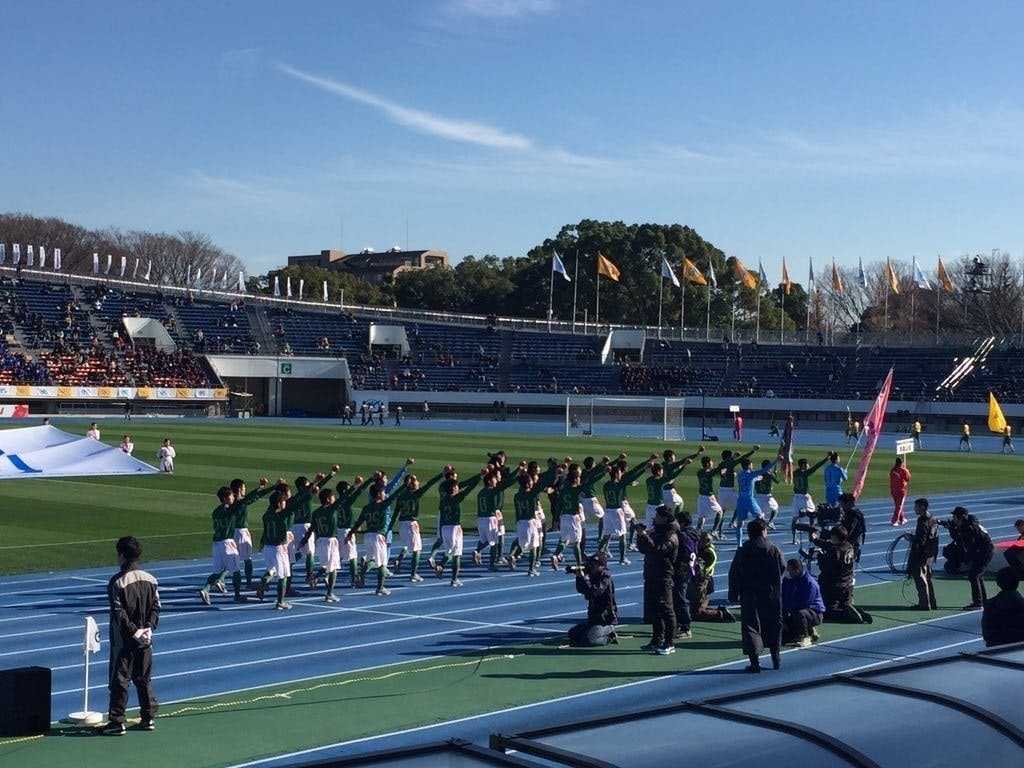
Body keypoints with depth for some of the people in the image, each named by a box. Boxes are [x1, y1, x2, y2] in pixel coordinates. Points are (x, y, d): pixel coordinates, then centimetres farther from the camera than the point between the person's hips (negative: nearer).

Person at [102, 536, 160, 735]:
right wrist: (148, 628, -3)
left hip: (123, 640, -5)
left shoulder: (117, 582, -13)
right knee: (144, 678, 14)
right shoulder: (150, 580, 4)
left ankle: (117, 722, 1)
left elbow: (119, 613, -16)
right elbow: (156, 607, 3)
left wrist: (134, 631, -12)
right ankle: (148, 718, 17)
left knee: (120, 681, 0)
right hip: (145, 640, 5)